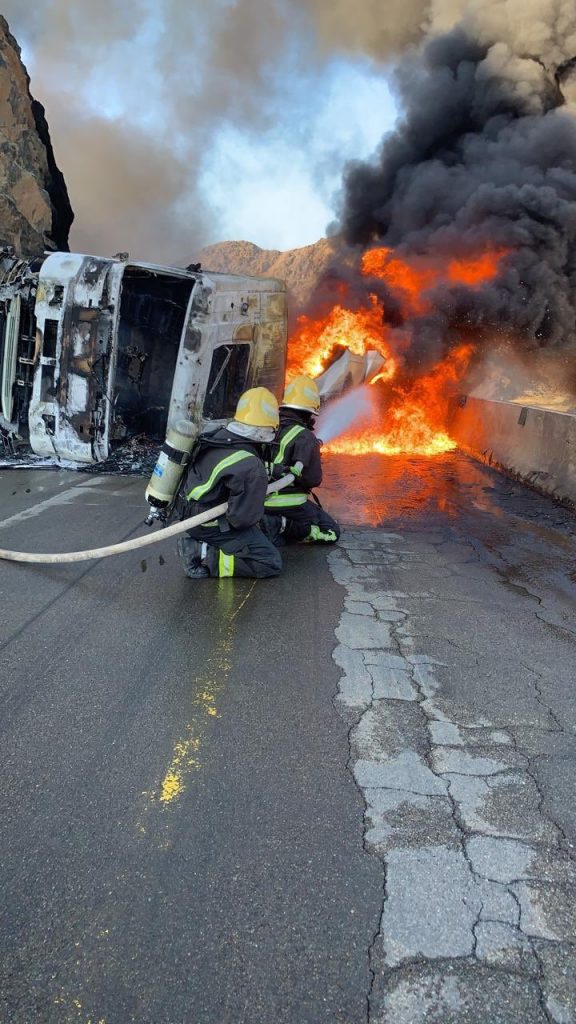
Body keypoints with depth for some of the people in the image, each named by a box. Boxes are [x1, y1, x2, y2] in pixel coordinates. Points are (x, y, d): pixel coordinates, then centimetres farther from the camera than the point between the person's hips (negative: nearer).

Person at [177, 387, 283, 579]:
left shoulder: (216, 436, -3)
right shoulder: (252, 469, -27)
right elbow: (242, 518, -25)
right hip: (215, 527, -9)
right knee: (271, 563, -7)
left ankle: (198, 543, 9)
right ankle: (205, 556, -12)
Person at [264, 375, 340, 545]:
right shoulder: (305, 437, -16)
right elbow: (313, 479, -18)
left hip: (263, 501, 7)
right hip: (290, 504, -7)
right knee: (332, 532, 7)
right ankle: (285, 526, -12)